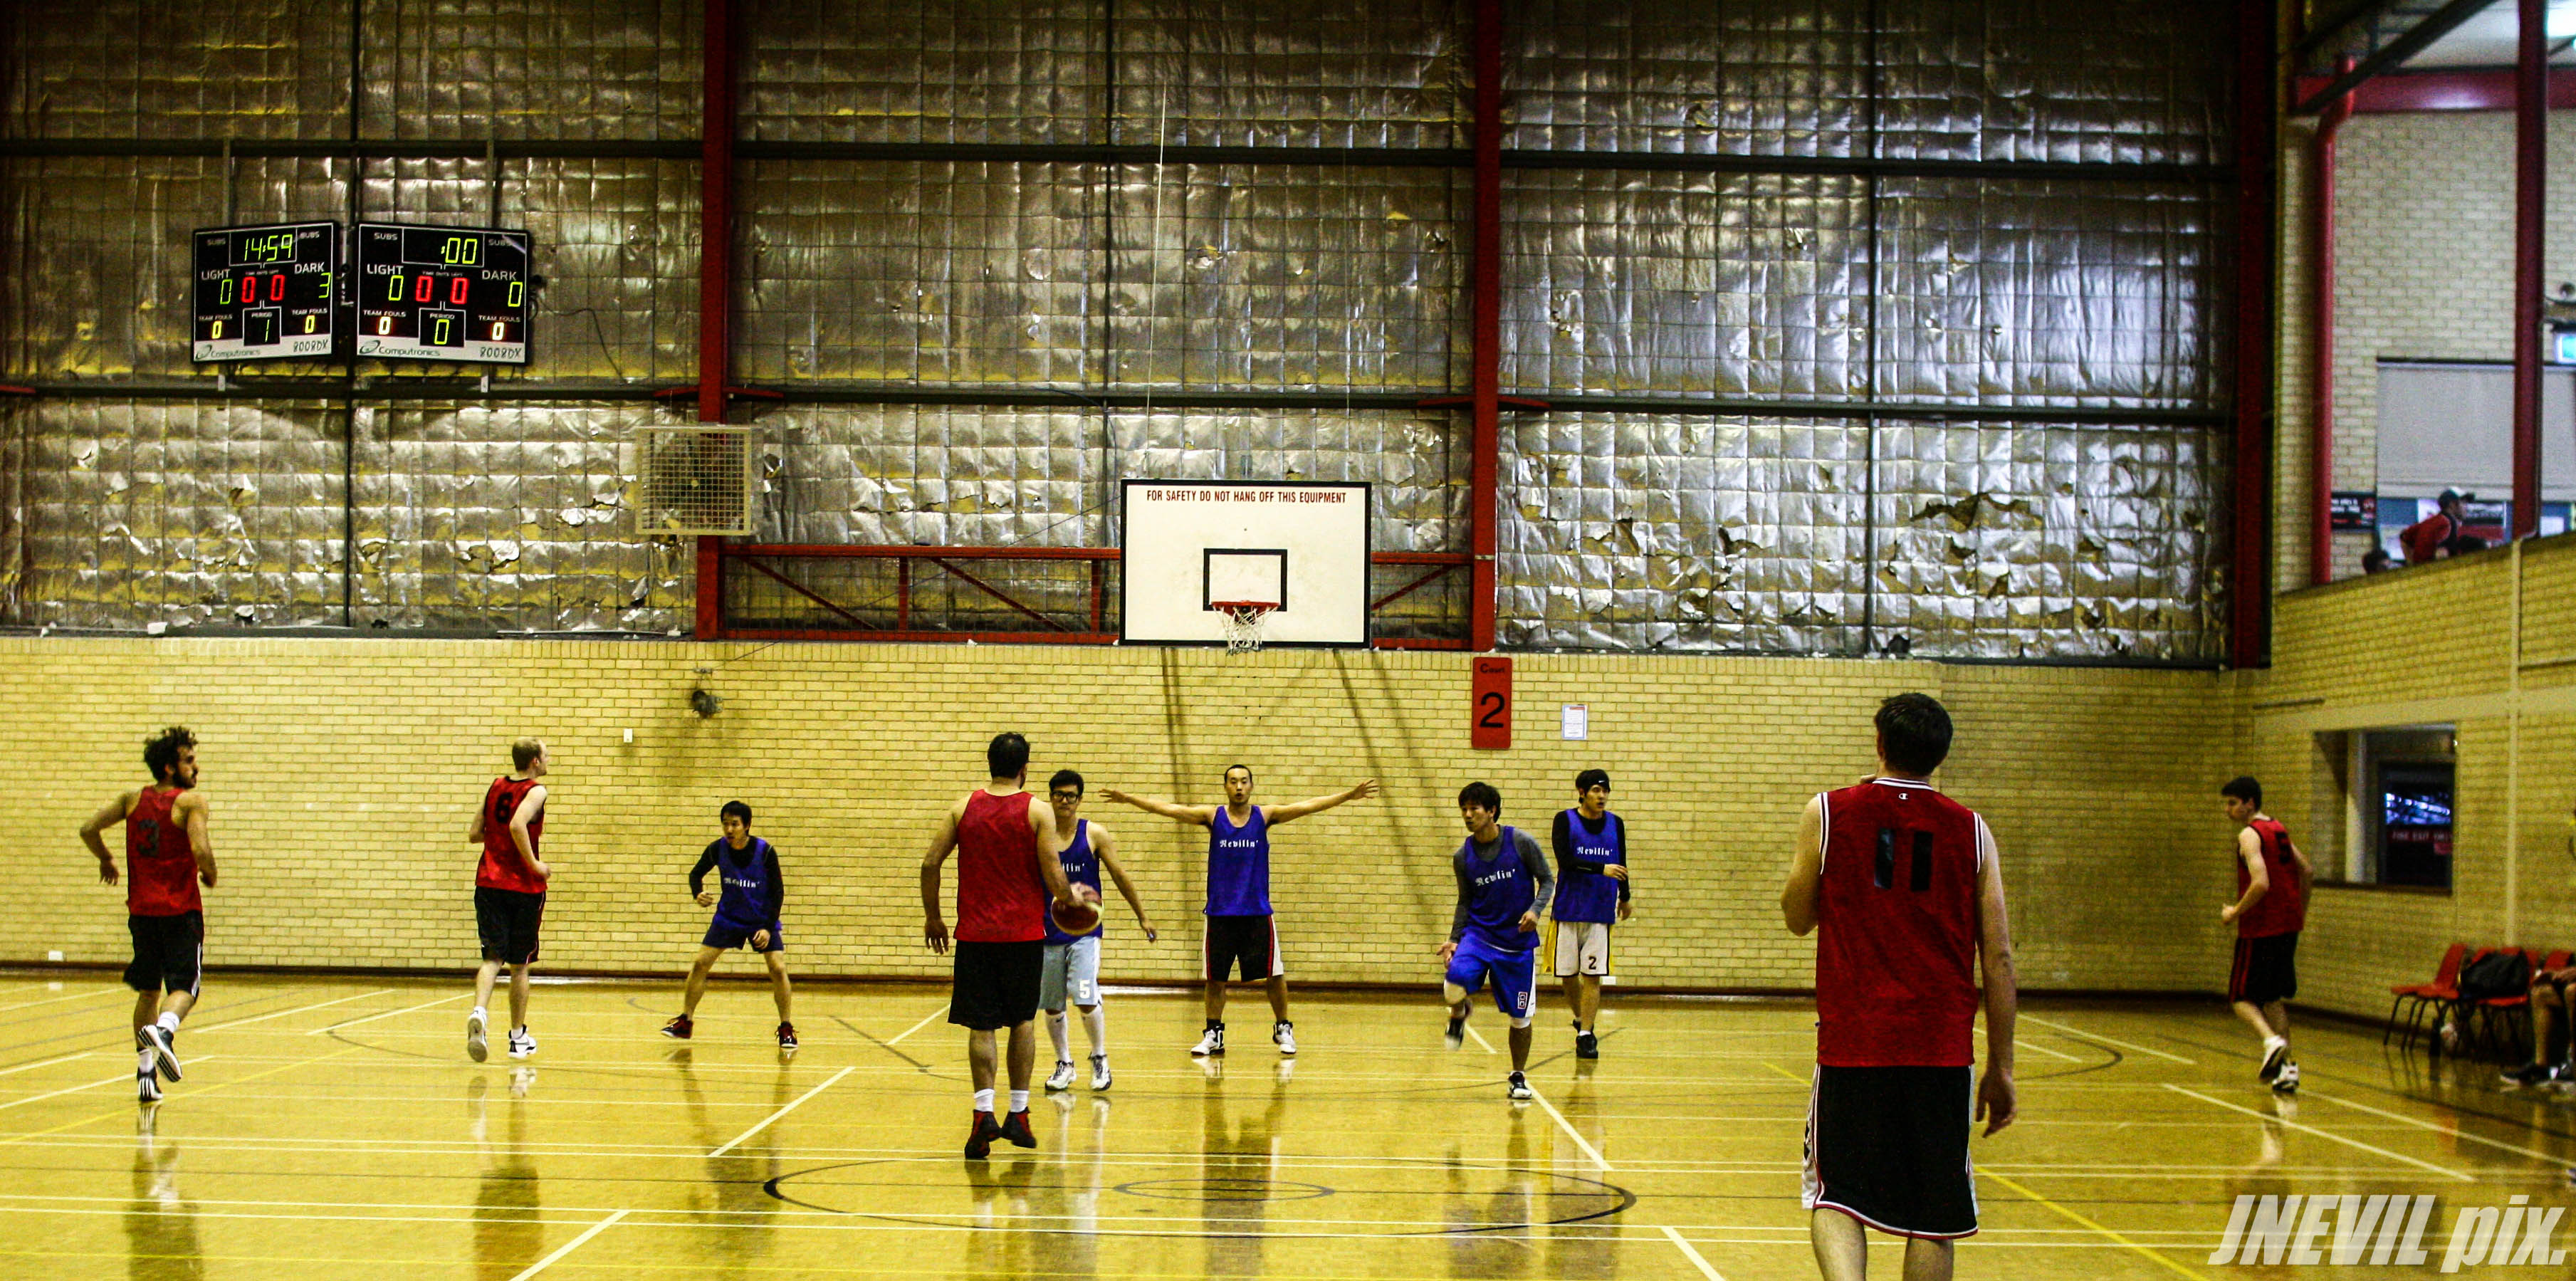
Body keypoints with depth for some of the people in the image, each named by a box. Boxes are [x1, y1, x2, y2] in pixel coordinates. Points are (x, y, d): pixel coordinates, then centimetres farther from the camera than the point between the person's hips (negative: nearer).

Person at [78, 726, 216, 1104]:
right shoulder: (191, 801, -9)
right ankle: (163, 1029, -34)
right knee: (183, 988, -1)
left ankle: (146, 1072, 14)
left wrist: (106, 860, 21)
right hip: (181, 910, -5)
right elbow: (200, 850, -21)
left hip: (142, 910, 5)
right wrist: (210, 875, -1)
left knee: (148, 991, 16)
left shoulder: (132, 800, 7)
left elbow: (88, 829, 4)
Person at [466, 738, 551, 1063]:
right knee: (519, 964, 8)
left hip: (489, 883, 4)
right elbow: (518, 825, -26)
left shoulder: (495, 787, 11)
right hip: (524, 887, -4)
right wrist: (534, 863, -17)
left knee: (493, 957, 0)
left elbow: (474, 834, 13)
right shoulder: (535, 791, -8)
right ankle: (518, 1037, 17)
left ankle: (479, 1012, -29)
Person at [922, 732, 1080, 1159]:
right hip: (1024, 932, -1)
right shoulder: (1037, 811, -5)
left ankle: (984, 1114, -12)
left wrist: (932, 917, 11)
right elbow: (1053, 876, -9)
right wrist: (1068, 896, 13)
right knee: (1022, 1022, 13)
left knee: (981, 1027, 2)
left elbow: (930, 863, 0)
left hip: (975, 932, 1)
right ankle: (1018, 1115, 15)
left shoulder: (964, 807, 2)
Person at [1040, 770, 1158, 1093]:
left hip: (1085, 931, -2)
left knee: (1086, 1000, -12)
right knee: (1051, 1006, 7)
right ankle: (1064, 1064, 25)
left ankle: (1100, 1058, 9)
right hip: (1047, 931, 2)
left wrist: (1142, 917, 7)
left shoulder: (1095, 834, -2)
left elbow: (1119, 876, 5)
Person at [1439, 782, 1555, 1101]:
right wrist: (1454, 940, 1)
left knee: (1520, 1016, 4)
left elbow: (1548, 880, -1)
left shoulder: (1521, 842, -9)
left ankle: (1519, 1076, 26)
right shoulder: (1462, 857, 0)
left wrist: (1535, 909, -19)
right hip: (1478, 934, 1)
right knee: (1453, 987, -26)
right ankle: (1459, 1014, 10)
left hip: (1518, 940, -1)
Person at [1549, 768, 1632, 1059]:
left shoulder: (1615, 823, 6)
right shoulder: (1565, 820, -3)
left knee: (1592, 976, -5)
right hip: (1568, 910, -1)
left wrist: (1625, 897, 29)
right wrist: (1601, 869, -25)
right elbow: (1565, 860, -16)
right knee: (1568, 976, 6)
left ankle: (1585, 1035, -2)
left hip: (1601, 912, 1)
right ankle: (1581, 1020, 30)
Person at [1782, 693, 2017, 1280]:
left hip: (1851, 1040, -1)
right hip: (1943, 1049, 1)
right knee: (1933, 1217, 10)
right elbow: (1998, 958, 2)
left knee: (1835, 1197, 8)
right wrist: (2001, 1068, 8)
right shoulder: (1970, 830, 3)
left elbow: (1798, 918, 11)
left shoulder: (1828, 813, -1)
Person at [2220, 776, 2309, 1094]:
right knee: (2274, 998, 15)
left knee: (2242, 998, 0)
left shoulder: (2249, 835, -13)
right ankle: (2285, 1067, 13)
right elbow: (2305, 870, 22)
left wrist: (2235, 912, -13)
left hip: (2260, 929, -8)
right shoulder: (2278, 830, 13)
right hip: (2287, 925, 8)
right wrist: (2301, 912, 32)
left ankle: (2272, 1040, -24)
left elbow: (2261, 883, -25)